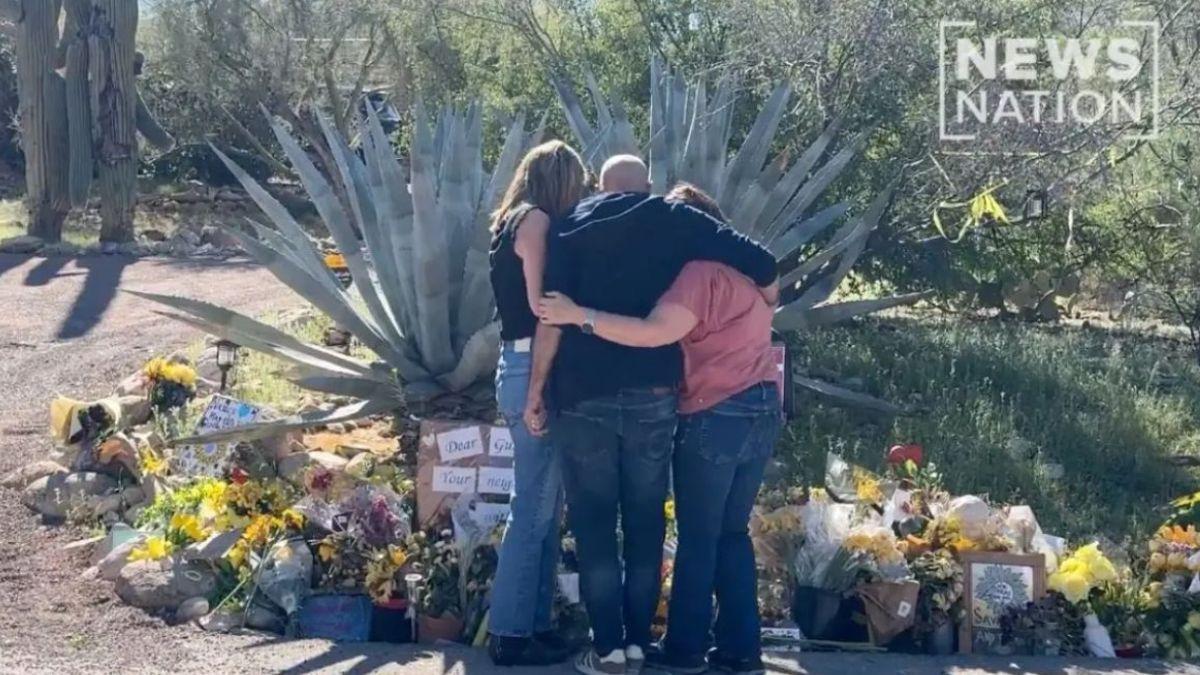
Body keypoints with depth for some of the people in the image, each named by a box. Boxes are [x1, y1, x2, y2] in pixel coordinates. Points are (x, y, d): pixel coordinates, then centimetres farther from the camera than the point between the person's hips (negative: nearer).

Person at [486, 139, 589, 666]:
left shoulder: (511, 222, 19)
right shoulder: (535, 221, -8)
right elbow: (541, 303, -15)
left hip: (521, 368, 10)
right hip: (535, 371, -10)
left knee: (543, 505, 12)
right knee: (534, 508, -6)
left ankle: (532, 623, 16)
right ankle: (511, 633, -2)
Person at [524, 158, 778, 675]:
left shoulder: (574, 224, 5)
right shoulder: (675, 219, 6)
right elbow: (762, 265, -1)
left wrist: (537, 389, -1)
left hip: (584, 392, -1)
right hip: (653, 392, 1)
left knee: (593, 519, 4)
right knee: (645, 520, 10)